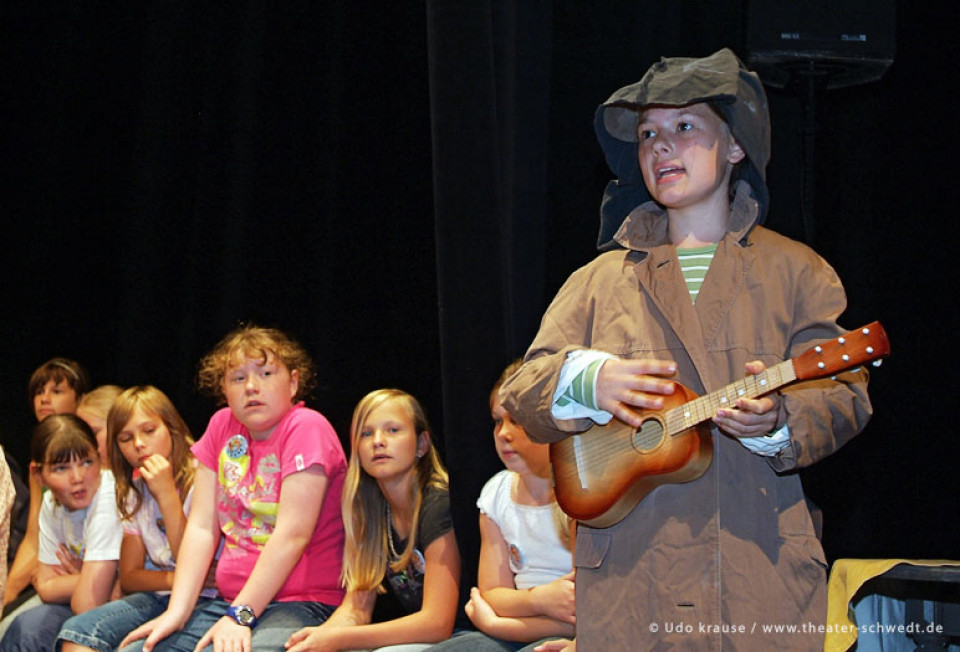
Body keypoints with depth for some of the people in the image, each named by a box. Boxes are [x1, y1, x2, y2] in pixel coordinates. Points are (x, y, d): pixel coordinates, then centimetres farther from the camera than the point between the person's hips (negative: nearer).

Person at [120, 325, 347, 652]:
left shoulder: (306, 427, -9)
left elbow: (292, 535, -16)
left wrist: (240, 615, -19)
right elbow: (202, 527, 5)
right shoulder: (223, 426, 10)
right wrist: (177, 612, -5)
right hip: (229, 601, 7)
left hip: (302, 604, -6)